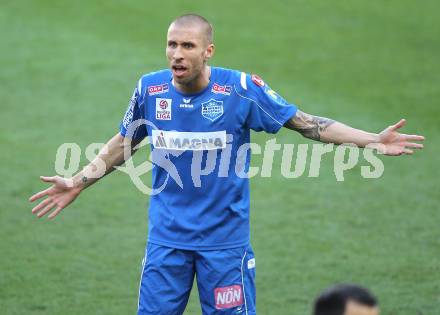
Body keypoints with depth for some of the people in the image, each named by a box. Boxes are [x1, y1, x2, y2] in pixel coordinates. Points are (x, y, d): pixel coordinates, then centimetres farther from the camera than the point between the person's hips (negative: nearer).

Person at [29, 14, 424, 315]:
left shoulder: (241, 89, -12)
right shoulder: (150, 89, -4)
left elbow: (305, 122, -4)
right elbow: (124, 142, 15)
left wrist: (374, 140, -9)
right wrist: (79, 182, 16)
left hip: (225, 237, -2)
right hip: (168, 237, 2)